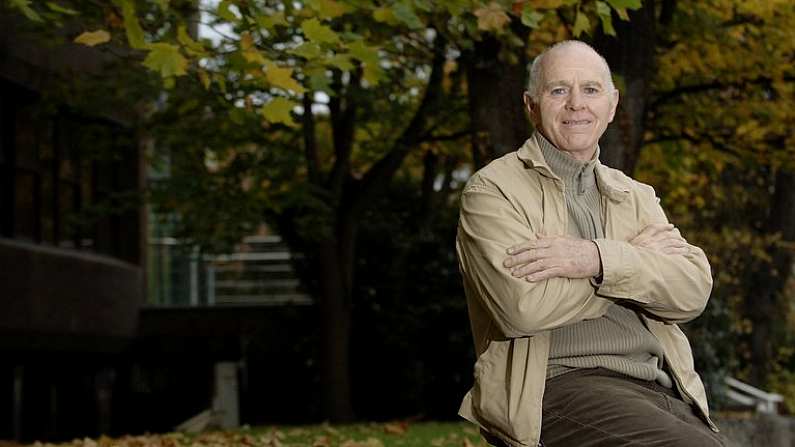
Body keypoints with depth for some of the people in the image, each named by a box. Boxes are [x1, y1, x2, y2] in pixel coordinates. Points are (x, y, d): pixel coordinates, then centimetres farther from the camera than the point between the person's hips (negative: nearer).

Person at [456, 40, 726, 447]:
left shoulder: (636, 196, 20)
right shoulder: (493, 190, 3)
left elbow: (694, 290, 3)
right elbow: (523, 306, -13)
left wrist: (597, 259, -13)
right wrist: (635, 255, -2)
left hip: (662, 386, 5)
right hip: (560, 384, -5)